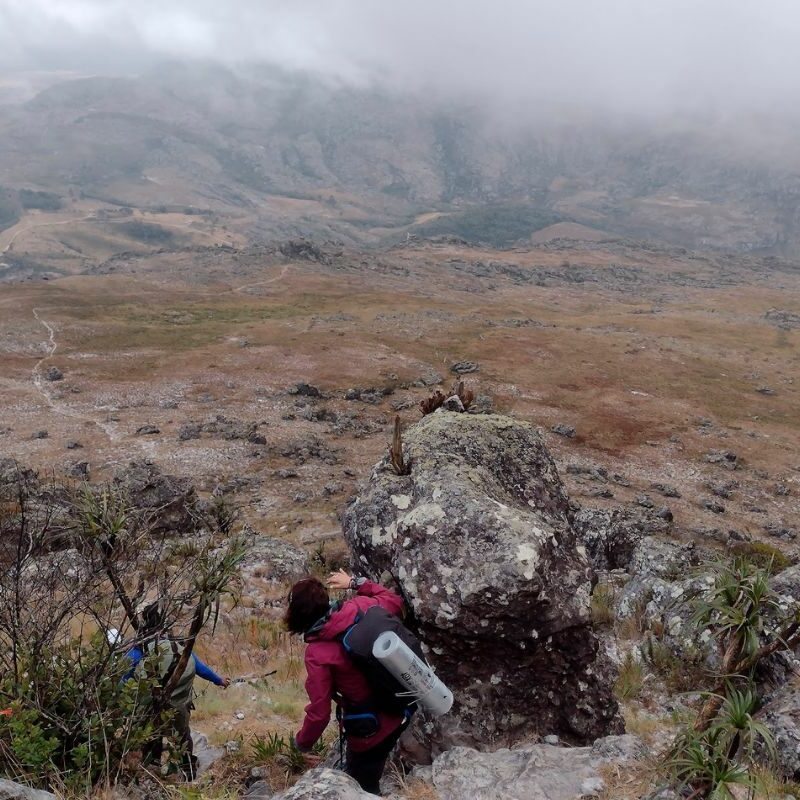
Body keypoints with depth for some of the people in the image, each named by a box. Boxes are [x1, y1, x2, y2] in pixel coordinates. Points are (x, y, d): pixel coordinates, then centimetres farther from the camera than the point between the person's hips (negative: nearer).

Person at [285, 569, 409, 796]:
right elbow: (394, 601, 10)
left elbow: (319, 713, -20)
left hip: (372, 730, -5)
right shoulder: (360, 607, -11)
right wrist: (355, 583, 17)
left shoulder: (317, 653, -24)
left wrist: (302, 743, 0)